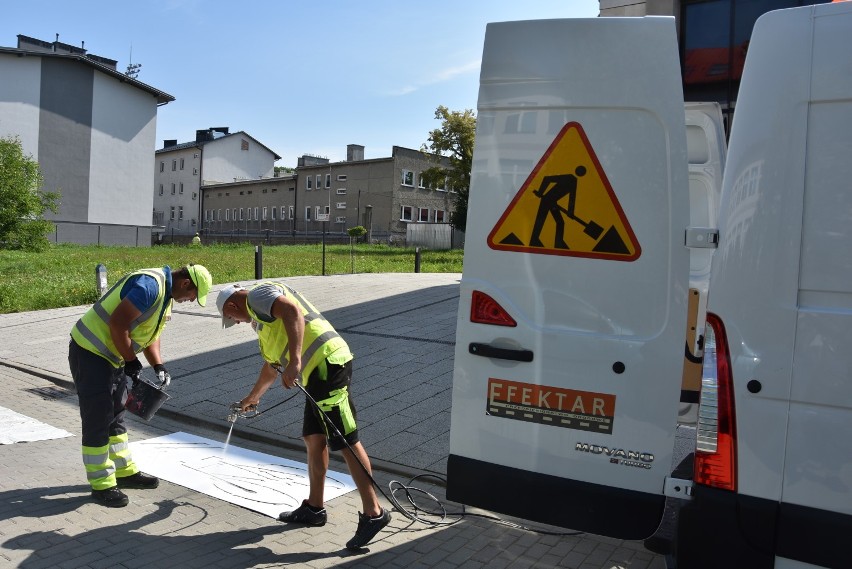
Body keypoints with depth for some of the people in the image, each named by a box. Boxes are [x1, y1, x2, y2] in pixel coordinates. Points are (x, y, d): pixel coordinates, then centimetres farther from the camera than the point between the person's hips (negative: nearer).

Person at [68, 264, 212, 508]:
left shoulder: (166, 296, 9)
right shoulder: (150, 286, -24)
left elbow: (150, 334, 16)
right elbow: (117, 323, -28)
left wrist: (158, 366, 2)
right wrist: (131, 362, -19)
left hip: (111, 356, 10)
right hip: (90, 352, -10)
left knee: (115, 416, 17)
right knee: (97, 420, -3)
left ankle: (125, 472, 29)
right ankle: (102, 485, 7)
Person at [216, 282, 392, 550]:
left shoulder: (257, 295, 1)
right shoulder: (260, 315, 32)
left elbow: (292, 310, -21)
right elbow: (271, 365, 45)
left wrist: (295, 362, -27)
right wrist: (252, 397, 59)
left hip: (326, 364, -10)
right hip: (316, 371, 10)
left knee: (346, 442, -9)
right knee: (314, 439, 16)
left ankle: (373, 514, -4)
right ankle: (314, 508, 28)